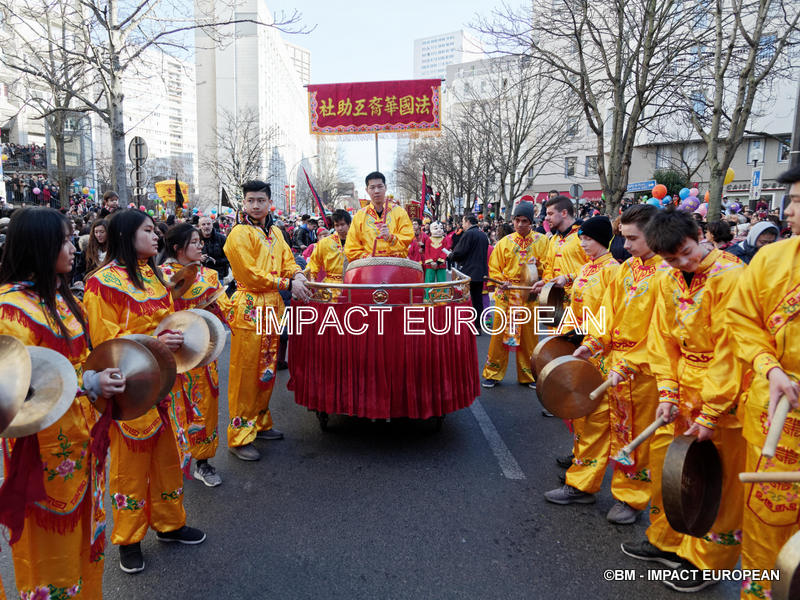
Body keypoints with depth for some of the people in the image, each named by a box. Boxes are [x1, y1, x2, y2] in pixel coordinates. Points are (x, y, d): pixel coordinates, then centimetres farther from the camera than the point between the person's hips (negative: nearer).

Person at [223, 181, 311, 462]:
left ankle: (260, 423, 29)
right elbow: (250, 274, -15)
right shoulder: (240, 233, -8)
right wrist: (288, 284, -15)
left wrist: (298, 274, -4)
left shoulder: (275, 233, 16)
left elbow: (287, 260, 19)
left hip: (272, 308, 8)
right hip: (249, 309, -7)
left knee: (267, 370, 14)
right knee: (246, 374, -4)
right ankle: (239, 436, 5)